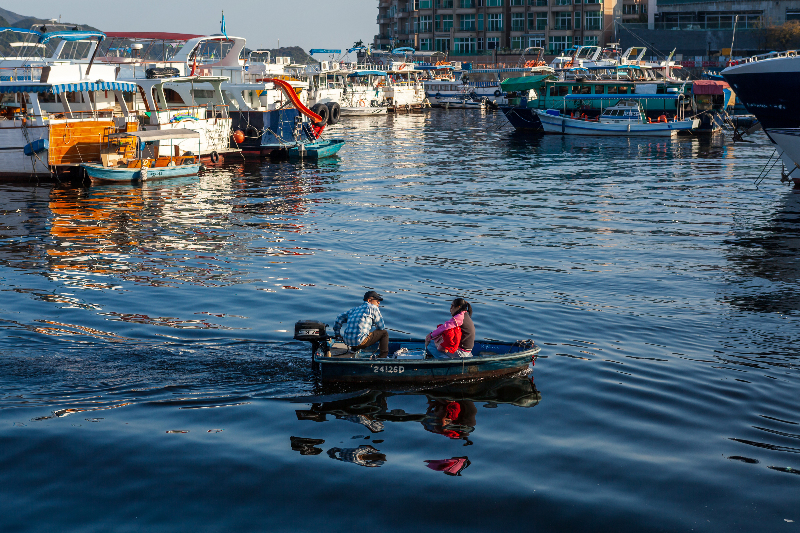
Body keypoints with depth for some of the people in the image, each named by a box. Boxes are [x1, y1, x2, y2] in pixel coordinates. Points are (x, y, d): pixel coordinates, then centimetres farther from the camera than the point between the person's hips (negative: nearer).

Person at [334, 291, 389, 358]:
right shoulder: (373, 308, 1)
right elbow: (381, 327, 3)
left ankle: (354, 349, 29)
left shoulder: (355, 309, 21)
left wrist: (337, 334, 33)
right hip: (360, 342, -8)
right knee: (384, 333, 7)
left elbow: (340, 318, 22)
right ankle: (383, 357, 4)